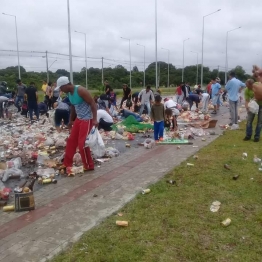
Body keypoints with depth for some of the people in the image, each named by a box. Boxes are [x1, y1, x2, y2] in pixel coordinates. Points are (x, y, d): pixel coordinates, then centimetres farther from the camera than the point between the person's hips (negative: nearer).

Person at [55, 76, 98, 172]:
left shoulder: (80, 90, -19)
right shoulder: (69, 93, 7)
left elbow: (93, 104, -21)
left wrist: (95, 119, -27)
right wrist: (71, 120, 25)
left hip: (87, 119, -9)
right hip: (78, 119, 9)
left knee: (82, 143, -7)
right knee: (71, 140, 13)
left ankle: (89, 166, 9)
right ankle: (67, 164, 26)